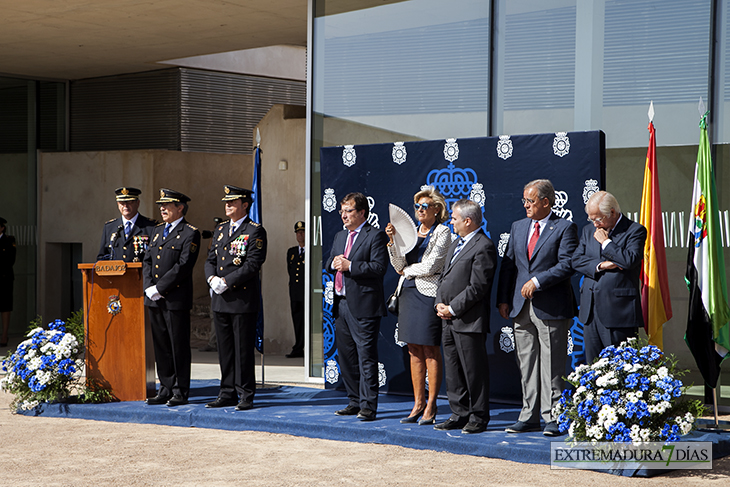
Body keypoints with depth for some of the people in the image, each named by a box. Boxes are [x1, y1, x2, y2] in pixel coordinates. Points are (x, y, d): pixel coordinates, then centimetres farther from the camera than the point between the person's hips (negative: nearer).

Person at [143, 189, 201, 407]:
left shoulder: (190, 233, -7)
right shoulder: (157, 230, 17)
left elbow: (183, 266, -15)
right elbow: (147, 261, 15)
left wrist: (160, 287, -16)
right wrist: (149, 287, -1)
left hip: (176, 299, -7)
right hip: (154, 299, 7)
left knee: (179, 347, -1)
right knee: (161, 346, 10)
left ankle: (180, 392, 5)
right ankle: (166, 389, 18)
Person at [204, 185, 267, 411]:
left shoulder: (255, 231, -6)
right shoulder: (221, 229, 16)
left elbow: (253, 264, -15)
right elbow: (210, 259, 15)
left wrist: (227, 281, -17)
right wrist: (212, 278, -5)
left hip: (243, 299, -7)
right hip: (220, 299, 7)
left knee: (244, 349, -2)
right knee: (224, 348, 11)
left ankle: (245, 395, 6)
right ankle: (227, 393, 18)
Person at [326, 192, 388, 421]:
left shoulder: (375, 236, -6)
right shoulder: (340, 236, 19)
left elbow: (379, 267, -16)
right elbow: (328, 264, 22)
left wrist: (349, 266, -18)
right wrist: (334, 263, -1)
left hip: (363, 306, -8)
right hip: (341, 304, 8)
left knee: (366, 355, -6)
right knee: (345, 355, 12)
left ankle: (368, 405, -2)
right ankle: (355, 401, 22)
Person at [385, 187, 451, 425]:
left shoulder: (442, 232, -4)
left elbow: (430, 267, -13)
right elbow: (399, 266, 10)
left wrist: (408, 270, 2)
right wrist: (393, 240, -2)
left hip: (428, 293, -6)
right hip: (409, 292, 7)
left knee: (430, 351, -3)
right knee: (414, 351, 8)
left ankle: (431, 406, 2)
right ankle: (418, 404, 13)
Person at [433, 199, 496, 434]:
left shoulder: (483, 247, -12)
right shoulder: (455, 244, 18)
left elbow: (477, 287, -17)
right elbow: (445, 277, 21)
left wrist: (452, 309, -15)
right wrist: (440, 304, 4)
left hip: (469, 322, -9)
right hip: (450, 320, 9)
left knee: (474, 370, -2)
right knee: (453, 371, 12)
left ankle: (478, 417, 7)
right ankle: (459, 414, 21)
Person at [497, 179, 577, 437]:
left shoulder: (564, 228, -3)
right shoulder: (518, 227, 15)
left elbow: (566, 265, -11)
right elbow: (508, 264, 14)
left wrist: (537, 281, -17)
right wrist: (503, 299, 7)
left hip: (551, 308, -6)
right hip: (521, 307, 6)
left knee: (551, 365, -2)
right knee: (526, 364, 9)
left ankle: (553, 418, 3)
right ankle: (529, 416, 16)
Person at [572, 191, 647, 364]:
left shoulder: (635, 231, -2)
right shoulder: (589, 230, 16)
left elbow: (630, 260, -16)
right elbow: (576, 260, 7)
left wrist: (606, 242, -7)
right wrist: (600, 265, -8)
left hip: (618, 310, -6)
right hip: (590, 310, 6)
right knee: (592, 364, 7)